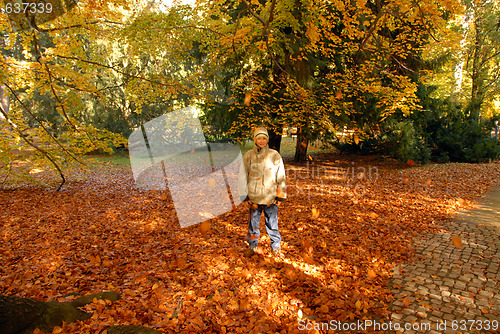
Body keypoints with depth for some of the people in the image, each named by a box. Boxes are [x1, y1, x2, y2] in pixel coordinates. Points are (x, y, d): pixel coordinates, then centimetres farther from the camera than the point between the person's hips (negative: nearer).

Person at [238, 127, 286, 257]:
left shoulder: (275, 156, 1)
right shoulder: (248, 156, 0)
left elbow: (281, 177, 6)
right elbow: (242, 177, 6)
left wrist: (280, 196, 4)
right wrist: (244, 196, 4)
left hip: (271, 198, 0)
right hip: (254, 198, 0)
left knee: (272, 224, 7)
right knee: (253, 224, 12)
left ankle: (276, 247, 27)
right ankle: (253, 247, 31)